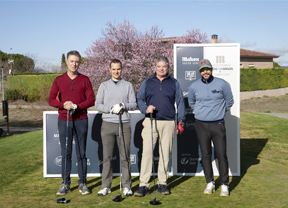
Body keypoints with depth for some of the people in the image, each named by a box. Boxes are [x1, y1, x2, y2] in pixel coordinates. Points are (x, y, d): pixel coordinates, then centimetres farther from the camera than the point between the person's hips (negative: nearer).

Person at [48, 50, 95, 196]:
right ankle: (65, 184, 12)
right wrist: (63, 104, -15)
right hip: (64, 121, 1)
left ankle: (82, 183, 10)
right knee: (65, 153, 4)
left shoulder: (84, 80, 5)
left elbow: (91, 100, -2)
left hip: (81, 120, -1)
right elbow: (51, 100, 4)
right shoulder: (59, 80, 8)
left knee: (81, 153, 2)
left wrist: (76, 106, -15)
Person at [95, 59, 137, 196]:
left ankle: (127, 186, 6)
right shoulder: (104, 86, 11)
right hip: (108, 124, 0)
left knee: (125, 156, 0)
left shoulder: (128, 85, 10)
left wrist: (123, 105, -15)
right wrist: (111, 109, -12)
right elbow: (98, 104, 4)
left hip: (124, 124, 0)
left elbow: (133, 104, 5)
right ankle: (106, 186, 8)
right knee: (107, 156, 1)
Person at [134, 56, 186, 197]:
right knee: (147, 152, -8)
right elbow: (139, 99, 12)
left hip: (168, 123, 1)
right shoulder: (147, 82, 11)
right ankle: (143, 185, -5)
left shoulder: (174, 83, 11)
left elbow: (180, 102, 12)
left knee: (165, 153, 5)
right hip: (150, 122, 0)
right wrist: (145, 109, -8)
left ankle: (162, 183, 16)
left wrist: (181, 121, 6)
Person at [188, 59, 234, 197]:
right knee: (206, 155, 6)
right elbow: (191, 102, 21)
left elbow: (229, 101, 12)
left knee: (221, 155, -4)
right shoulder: (194, 86, 3)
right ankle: (210, 183, 18)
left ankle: (224, 185, 6)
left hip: (218, 124, -2)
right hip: (201, 125, 2)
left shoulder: (222, 84, -1)